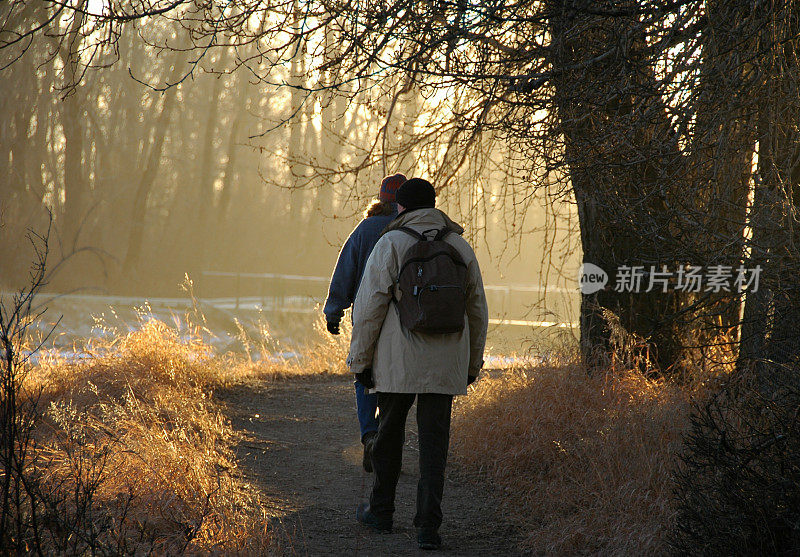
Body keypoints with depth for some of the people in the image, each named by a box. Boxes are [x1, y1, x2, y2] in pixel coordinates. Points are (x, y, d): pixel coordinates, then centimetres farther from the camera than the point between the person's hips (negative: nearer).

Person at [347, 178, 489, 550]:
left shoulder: (391, 244, -4)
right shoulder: (461, 247, 8)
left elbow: (370, 306, -8)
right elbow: (477, 312, 12)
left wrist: (360, 360, -1)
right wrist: (472, 364, 21)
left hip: (398, 361, -2)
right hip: (445, 365, 2)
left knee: (389, 432, 15)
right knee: (433, 443, 2)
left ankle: (380, 512, 28)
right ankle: (428, 527, -4)